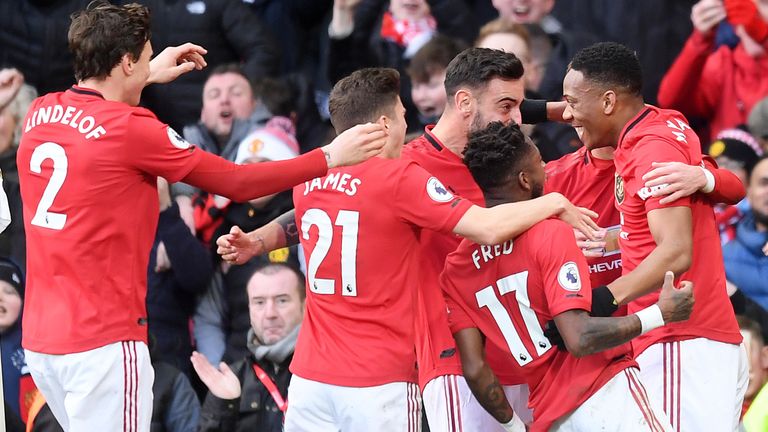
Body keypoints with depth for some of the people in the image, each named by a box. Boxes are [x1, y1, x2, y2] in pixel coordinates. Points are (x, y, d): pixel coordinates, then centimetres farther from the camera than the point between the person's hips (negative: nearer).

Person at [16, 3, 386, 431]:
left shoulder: (40, 114, 8)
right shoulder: (128, 128, -12)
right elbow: (236, 182, -7)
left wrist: (149, 76, 41)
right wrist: (330, 157, 1)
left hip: (40, 337, 8)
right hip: (103, 341, -8)